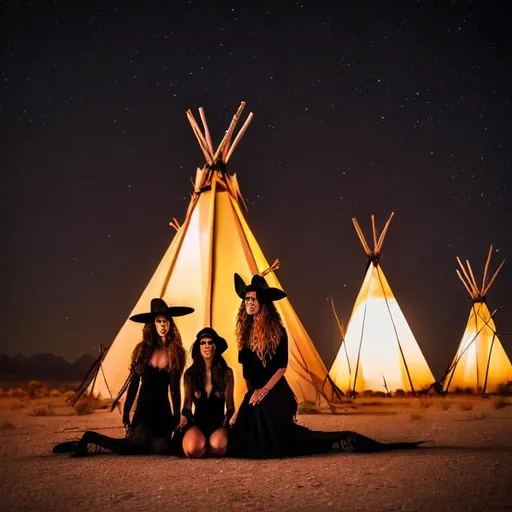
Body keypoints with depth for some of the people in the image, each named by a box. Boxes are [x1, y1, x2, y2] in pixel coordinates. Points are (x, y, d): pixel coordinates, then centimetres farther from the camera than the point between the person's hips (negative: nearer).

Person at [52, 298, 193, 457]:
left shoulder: (176, 353, 0)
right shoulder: (143, 349, 1)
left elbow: (175, 388, 0)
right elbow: (133, 383, 1)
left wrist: (177, 418, -3)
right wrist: (126, 412, -4)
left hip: (163, 411, 2)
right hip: (143, 409, -1)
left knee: (160, 448, -14)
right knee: (137, 446, -21)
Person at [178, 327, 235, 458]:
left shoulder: (226, 372, 2)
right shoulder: (190, 374, 5)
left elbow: (230, 405, 7)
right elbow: (187, 404, 12)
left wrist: (227, 420, -12)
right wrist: (184, 417, -8)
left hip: (218, 423, 0)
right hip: (197, 422, 1)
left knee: (217, 445, -37)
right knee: (193, 449, -34)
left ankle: (209, 449, 4)